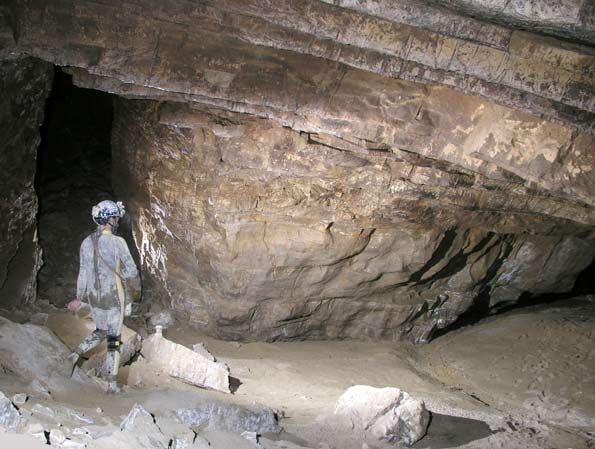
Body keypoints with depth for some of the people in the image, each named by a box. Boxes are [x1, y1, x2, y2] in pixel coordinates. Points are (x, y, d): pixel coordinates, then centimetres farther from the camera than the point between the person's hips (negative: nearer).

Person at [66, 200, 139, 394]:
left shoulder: (86, 243, -2)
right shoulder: (117, 242, -17)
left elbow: (83, 273, 4)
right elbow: (132, 272, -14)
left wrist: (79, 298, 13)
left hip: (93, 297, 5)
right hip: (113, 297, -5)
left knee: (100, 331, 27)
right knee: (114, 339, 6)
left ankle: (76, 354, 9)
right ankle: (112, 383, 9)